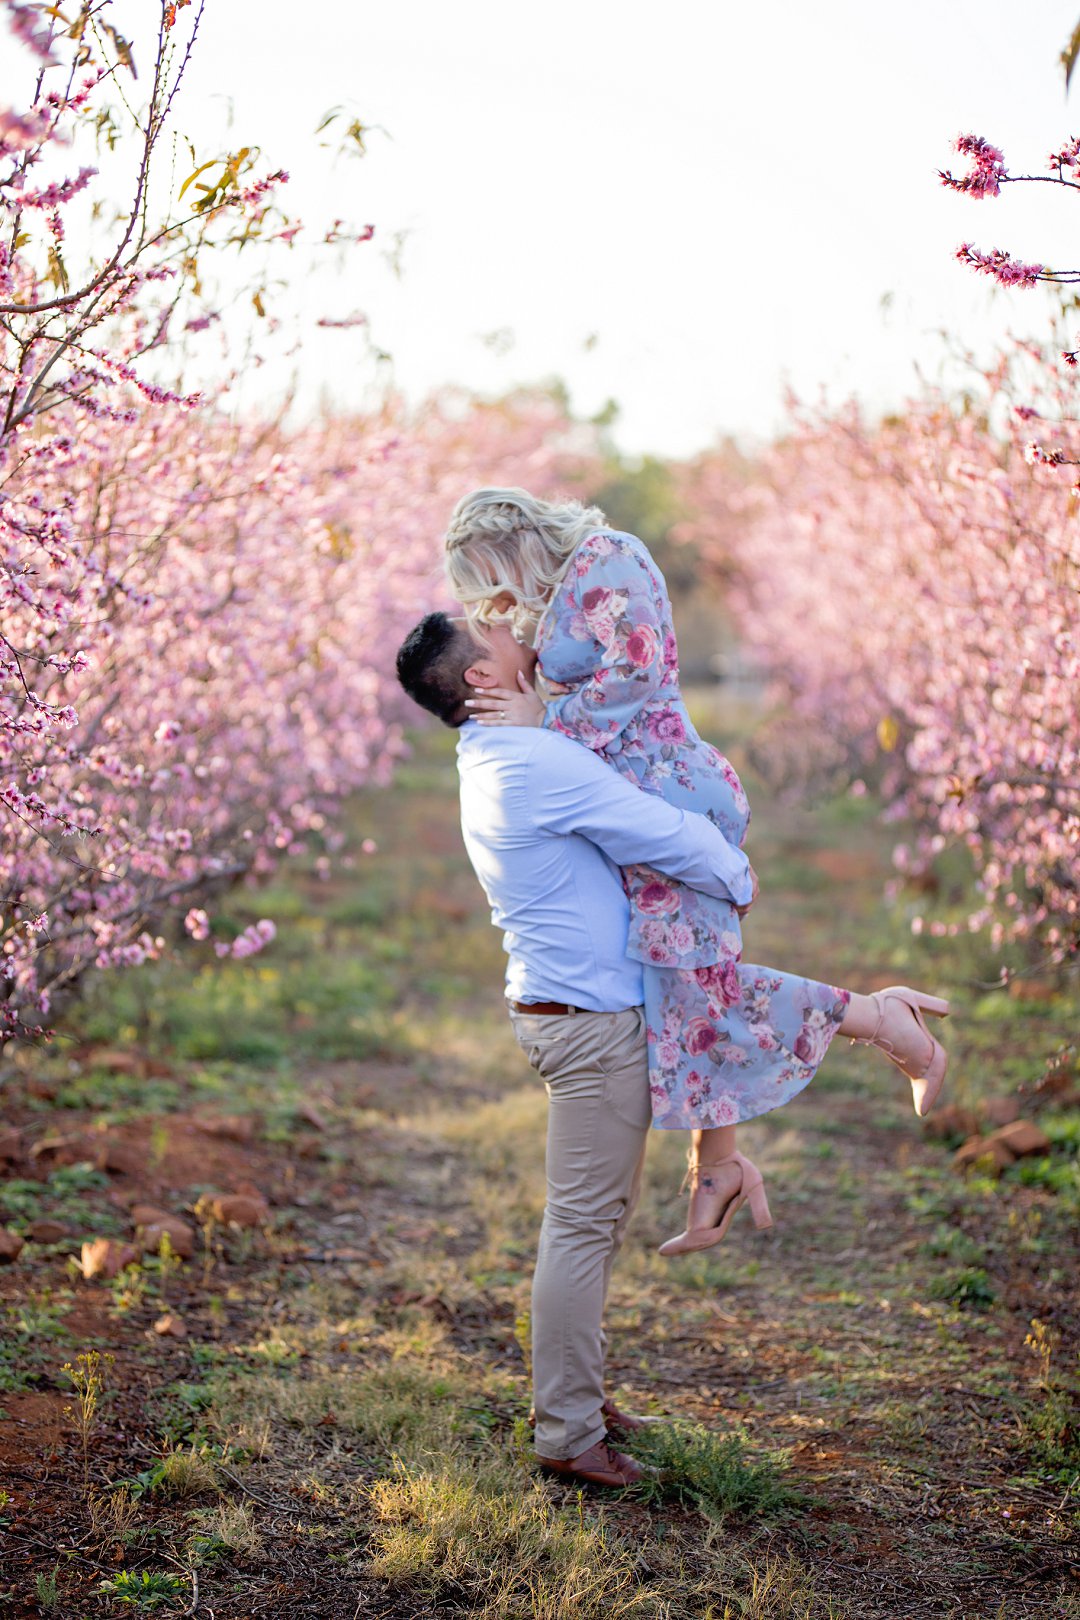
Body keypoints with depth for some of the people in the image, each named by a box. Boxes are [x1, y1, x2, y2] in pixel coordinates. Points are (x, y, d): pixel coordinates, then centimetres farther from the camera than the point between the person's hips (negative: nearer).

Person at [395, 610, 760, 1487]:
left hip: (566, 1009, 10)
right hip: (590, 1019, -10)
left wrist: (720, 855, 12)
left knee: (598, 1216, 19)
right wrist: (737, 880, 1)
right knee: (584, 1225, -4)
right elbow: (672, 836, -18)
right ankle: (567, 1434, 3)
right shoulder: (539, 762, -20)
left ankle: (575, 1391, 29)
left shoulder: (492, 766, 13)